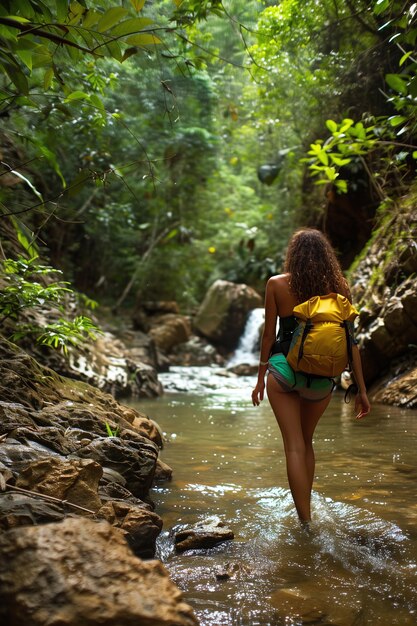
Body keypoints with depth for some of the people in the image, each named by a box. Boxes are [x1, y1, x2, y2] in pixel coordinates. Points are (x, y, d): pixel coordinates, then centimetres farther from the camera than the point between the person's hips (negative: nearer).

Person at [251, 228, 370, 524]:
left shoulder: (277, 284, -2)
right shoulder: (337, 288, 1)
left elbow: (269, 335, 0)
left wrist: (261, 377, 11)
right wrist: (361, 390, 5)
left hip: (284, 370, -3)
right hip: (322, 378, 3)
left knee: (295, 447, 3)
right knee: (307, 442, 22)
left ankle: (306, 522, -1)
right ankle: (305, 510, 33)